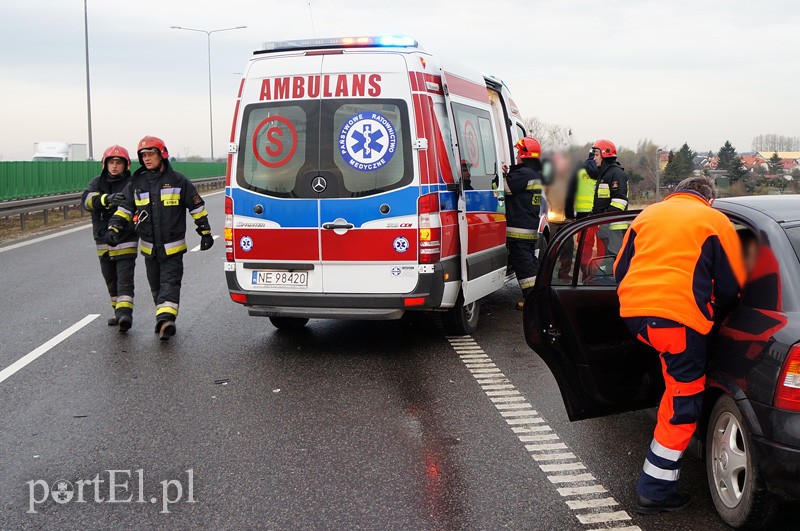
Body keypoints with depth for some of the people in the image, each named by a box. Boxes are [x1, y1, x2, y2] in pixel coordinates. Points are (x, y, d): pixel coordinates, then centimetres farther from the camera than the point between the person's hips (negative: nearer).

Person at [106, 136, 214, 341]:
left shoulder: (178, 181, -4)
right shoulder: (136, 183, 7)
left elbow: (197, 207, 3)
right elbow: (124, 208, 11)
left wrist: (205, 233, 3)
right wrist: (114, 229, -4)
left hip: (173, 247, -4)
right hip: (149, 247, 5)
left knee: (170, 283, -12)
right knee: (156, 285, 11)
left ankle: (165, 319, -23)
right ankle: (165, 322, 23)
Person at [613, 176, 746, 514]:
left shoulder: (648, 214, 23)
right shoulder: (715, 221, 11)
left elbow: (620, 270, 25)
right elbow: (731, 287, 11)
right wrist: (715, 314, 28)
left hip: (633, 309, 5)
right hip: (679, 315, -5)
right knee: (682, 407, 4)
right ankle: (655, 490, 6)